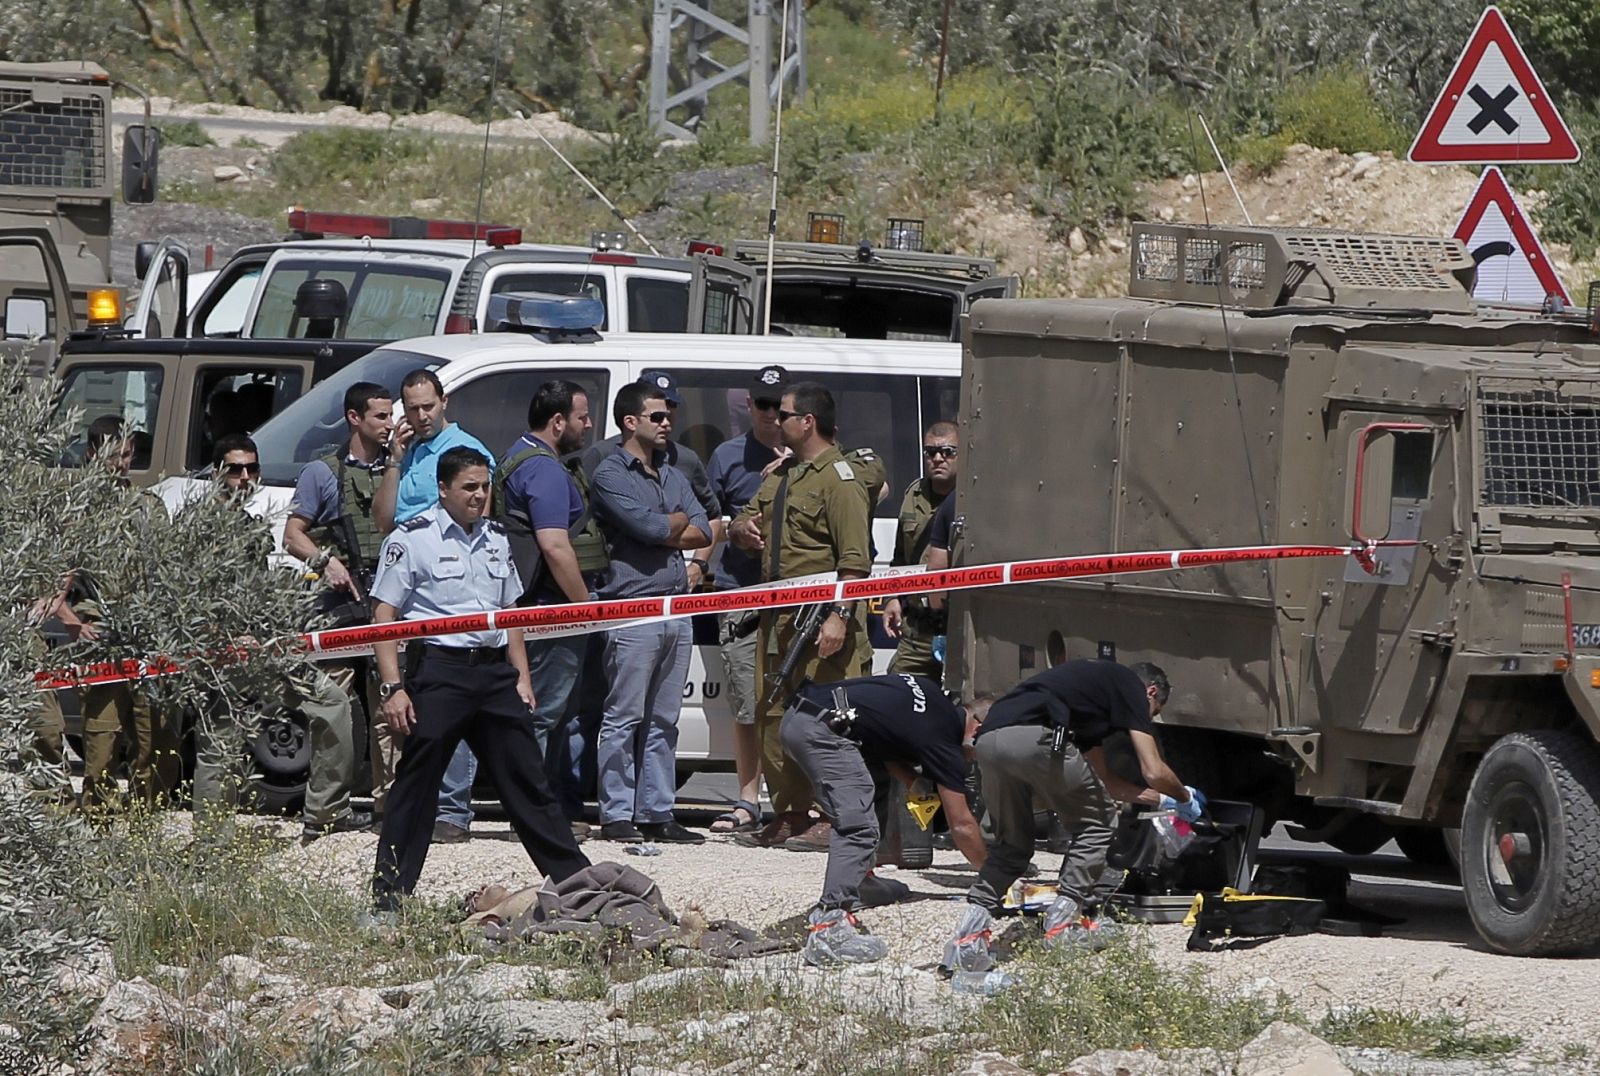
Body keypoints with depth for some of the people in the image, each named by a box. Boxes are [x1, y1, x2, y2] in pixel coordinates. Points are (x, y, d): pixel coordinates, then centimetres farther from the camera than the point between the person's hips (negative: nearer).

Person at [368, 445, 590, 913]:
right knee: (416, 784, -2)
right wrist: (393, 688, -13)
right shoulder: (413, 538, -4)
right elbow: (384, 616, -6)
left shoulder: (495, 538, 15)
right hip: (439, 668, -5)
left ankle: (575, 878, 12)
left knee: (527, 778, 8)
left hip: (494, 670, 5)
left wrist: (521, 677, 16)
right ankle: (389, 895, 3)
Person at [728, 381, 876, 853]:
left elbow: (854, 558, -16)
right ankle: (789, 817, 17)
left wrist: (838, 617, -23)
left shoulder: (839, 477, -9)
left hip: (822, 620, -9)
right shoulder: (781, 474, 20)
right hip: (780, 618, 9)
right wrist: (742, 530, 3)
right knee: (774, 720, 10)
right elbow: (746, 527, 28)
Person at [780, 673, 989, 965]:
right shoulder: (944, 740, 0)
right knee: (860, 828, -17)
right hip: (820, 730, -10)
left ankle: (858, 880, 29)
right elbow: (961, 826, 4)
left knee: (875, 786, 28)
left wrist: (911, 781, 14)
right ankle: (829, 927, -30)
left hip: (797, 714, 10)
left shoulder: (930, 693, 22)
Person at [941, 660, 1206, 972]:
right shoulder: (1131, 686, 16)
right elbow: (1154, 772, 9)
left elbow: (1102, 778, 48)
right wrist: (1184, 798, 30)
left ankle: (969, 935, 4)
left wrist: (1160, 800, 57)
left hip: (988, 740, 8)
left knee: (1011, 844, 22)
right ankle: (1062, 922, 6)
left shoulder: (1098, 682, 40)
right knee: (1097, 824, 14)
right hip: (1034, 737, -8)